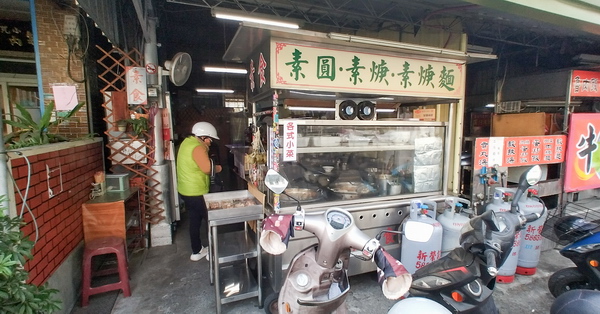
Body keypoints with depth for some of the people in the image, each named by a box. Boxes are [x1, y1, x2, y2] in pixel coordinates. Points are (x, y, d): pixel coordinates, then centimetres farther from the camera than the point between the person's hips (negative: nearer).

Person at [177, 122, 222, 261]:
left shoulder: (187, 142, 10)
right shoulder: (197, 147, -21)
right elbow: (207, 168, -27)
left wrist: (205, 150, 4)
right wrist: (218, 168, -8)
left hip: (187, 191, 10)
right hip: (196, 192, -10)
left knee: (195, 221, 18)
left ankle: (197, 251, 30)